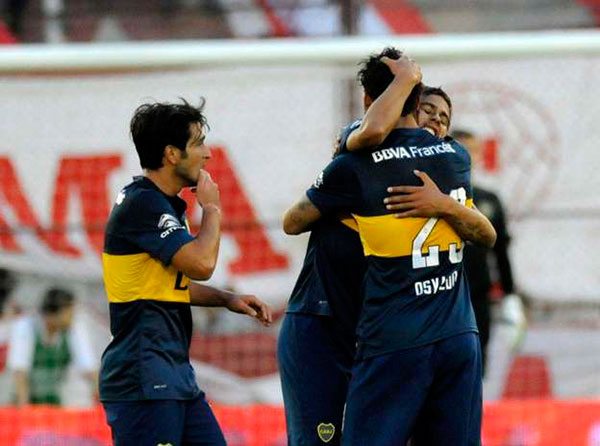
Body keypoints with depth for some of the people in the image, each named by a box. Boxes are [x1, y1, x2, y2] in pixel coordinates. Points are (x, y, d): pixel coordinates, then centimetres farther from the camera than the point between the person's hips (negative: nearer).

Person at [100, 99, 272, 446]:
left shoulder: (163, 204, 17)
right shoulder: (142, 203, -14)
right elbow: (202, 263, -22)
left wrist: (229, 299, 14)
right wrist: (212, 209, -3)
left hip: (175, 376, 10)